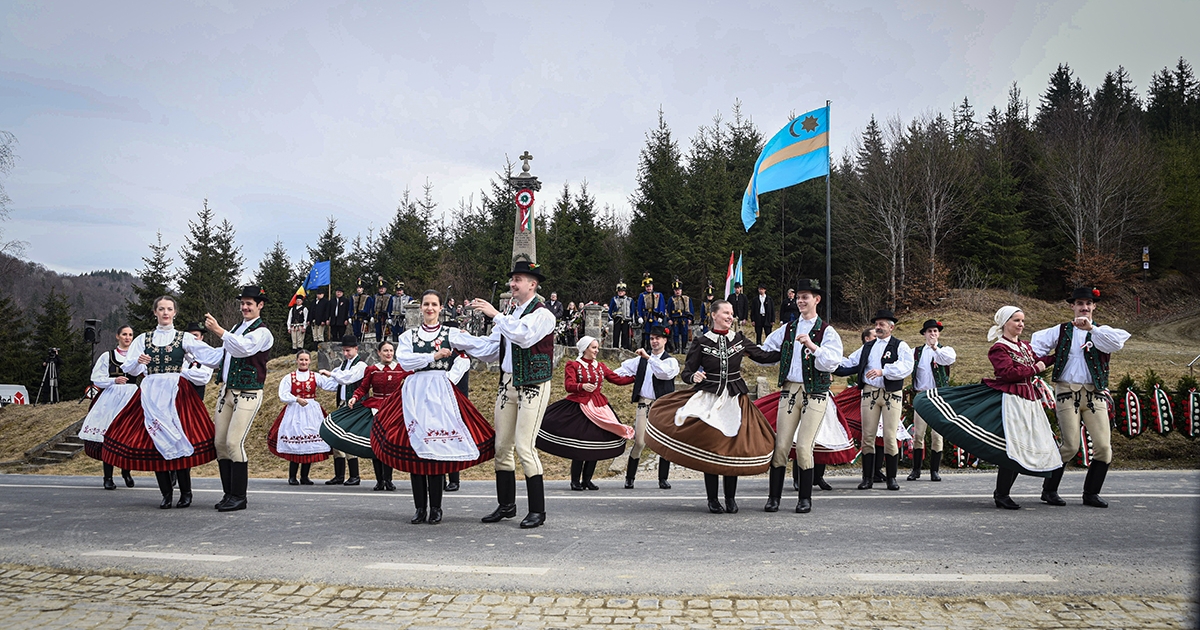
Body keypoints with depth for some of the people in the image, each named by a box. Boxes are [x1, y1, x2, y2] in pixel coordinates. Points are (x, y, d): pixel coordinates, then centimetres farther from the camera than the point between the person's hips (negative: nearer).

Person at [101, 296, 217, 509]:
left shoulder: (184, 338, 7)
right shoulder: (143, 339, 13)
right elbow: (129, 368, 5)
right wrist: (138, 361, -16)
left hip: (176, 393, -2)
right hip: (150, 394, 2)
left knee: (178, 441, -9)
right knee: (155, 442, 0)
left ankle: (186, 493, 3)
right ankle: (166, 494, 11)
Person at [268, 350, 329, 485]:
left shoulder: (315, 377, 9)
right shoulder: (289, 377, 6)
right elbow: (283, 395, -4)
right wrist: (297, 399, -17)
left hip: (312, 412, 2)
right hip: (294, 412, -2)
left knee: (310, 443, 0)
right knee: (294, 446, -7)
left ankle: (304, 476, 9)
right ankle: (292, 477, 0)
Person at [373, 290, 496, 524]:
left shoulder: (451, 333, 10)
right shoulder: (408, 336, 14)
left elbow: (464, 361, 0)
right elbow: (404, 361, -3)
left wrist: (448, 378, -12)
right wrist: (434, 356, -6)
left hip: (441, 393, -2)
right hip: (414, 393, 2)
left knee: (438, 448, -7)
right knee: (414, 448, -2)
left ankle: (435, 508, -1)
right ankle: (420, 507, 6)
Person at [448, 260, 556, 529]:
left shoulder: (542, 313, -8)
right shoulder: (509, 313, 16)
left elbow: (524, 336, -28)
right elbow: (490, 348, 15)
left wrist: (495, 315, -25)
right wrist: (454, 337, 13)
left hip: (533, 386, -8)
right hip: (508, 383, 8)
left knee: (524, 446, -12)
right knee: (502, 446, 9)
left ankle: (537, 510, -2)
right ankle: (506, 505, 21)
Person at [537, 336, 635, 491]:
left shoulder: (600, 366, 15)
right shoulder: (573, 365, 1)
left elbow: (618, 379, 14)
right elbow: (568, 385, -12)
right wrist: (582, 386, -31)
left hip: (598, 408, 5)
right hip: (579, 407, -5)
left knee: (596, 444, 3)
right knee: (580, 446, -10)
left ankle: (587, 480, 13)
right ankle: (575, 481, 1)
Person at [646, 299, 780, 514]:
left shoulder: (739, 339, 8)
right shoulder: (701, 342, -1)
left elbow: (763, 356, 16)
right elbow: (686, 371, -1)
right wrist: (693, 377, -24)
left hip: (734, 399, 3)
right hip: (709, 398, -2)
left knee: (734, 446, 0)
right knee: (708, 448, -5)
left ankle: (731, 498, 12)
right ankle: (712, 499, 6)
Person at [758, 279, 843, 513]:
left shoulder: (827, 332, 2)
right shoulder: (787, 329, 14)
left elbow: (832, 363, -11)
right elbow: (765, 352, 22)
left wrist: (812, 346, -22)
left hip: (815, 394, -3)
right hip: (789, 391, 4)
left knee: (804, 447, -6)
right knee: (780, 445, -2)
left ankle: (805, 499, 7)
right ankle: (774, 497, 5)